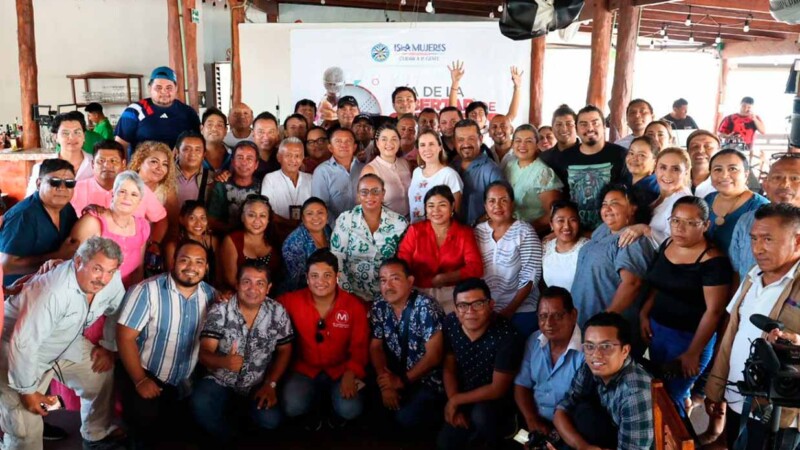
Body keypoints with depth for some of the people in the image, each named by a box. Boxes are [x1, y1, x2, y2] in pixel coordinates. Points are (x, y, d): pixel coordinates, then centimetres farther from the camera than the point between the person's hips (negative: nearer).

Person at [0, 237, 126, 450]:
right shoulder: (53, 291, -39)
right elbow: (23, 344, -34)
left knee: (103, 378, 7)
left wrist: (109, 347, 4)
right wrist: (27, 391, -24)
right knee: (26, 428, -11)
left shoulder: (111, 280, -18)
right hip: (18, 351, -7)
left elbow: (119, 311, 3)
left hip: (67, 343, 7)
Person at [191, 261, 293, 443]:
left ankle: (240, 410, 13)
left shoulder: (278, 313, -8)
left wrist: (270, 384, -11)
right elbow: (204, 353, -18)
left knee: (270, 420, -24)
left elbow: (284, 351, 2)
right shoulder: (219, 311, -13)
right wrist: (224, 361, -41)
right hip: (220, 381, -1)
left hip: (258, 385, 1)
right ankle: (227, 440, 2)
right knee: (200, 406, -31)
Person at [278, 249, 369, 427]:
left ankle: (336, 411, 17)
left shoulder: (355, 306, -9)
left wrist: (350, 374, -19)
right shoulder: (293, 301, -8)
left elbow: (360, 346, -5)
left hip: (340, 370, 0)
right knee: (292, 407, -27)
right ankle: (314, 408, 14)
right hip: (305, 369, 1)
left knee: (350, 410, -25)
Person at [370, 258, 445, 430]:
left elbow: (434, 356, -21)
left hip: (428, 379, -5)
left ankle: (437, 414, 4)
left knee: (406, 418, -24)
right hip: (395, 375, 6)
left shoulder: (426, 307, -20)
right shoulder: (379, 306, -4)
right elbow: (375, 347, 0)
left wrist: (403, 381, -18)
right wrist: (385, 382, -15)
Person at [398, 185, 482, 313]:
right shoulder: (415, 230, 8)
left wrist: (444, 278, -16)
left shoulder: (464, 233, 8)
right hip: (420, 293, 0)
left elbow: (476, 268, -4)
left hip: (453, 293, 0)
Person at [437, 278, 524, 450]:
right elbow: (449, 369, -3)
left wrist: (455, 400, -18)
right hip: (464, 398, 5)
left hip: (498, 400, -4)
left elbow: (497, 389, -24)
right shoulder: (450, 323, -16)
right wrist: (454, 406, -13)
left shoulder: (507, 336, -32)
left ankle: (503, 426, 2)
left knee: (480, 415, -33)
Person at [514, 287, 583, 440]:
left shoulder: (586, 350, -16)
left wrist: (555, 436, -20)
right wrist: (532, 420, -6)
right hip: (535, 421, 5)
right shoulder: (534, 341, 5)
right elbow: (522, 385, 9)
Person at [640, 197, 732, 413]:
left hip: (689, 337, -7)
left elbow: (713, 311, -19)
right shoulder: (667, 245, 3)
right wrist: (644, 314, 3)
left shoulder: (713, 261, -19)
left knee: (669, 397, 0)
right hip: (657, 329, 7)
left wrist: (693, 353, -18)